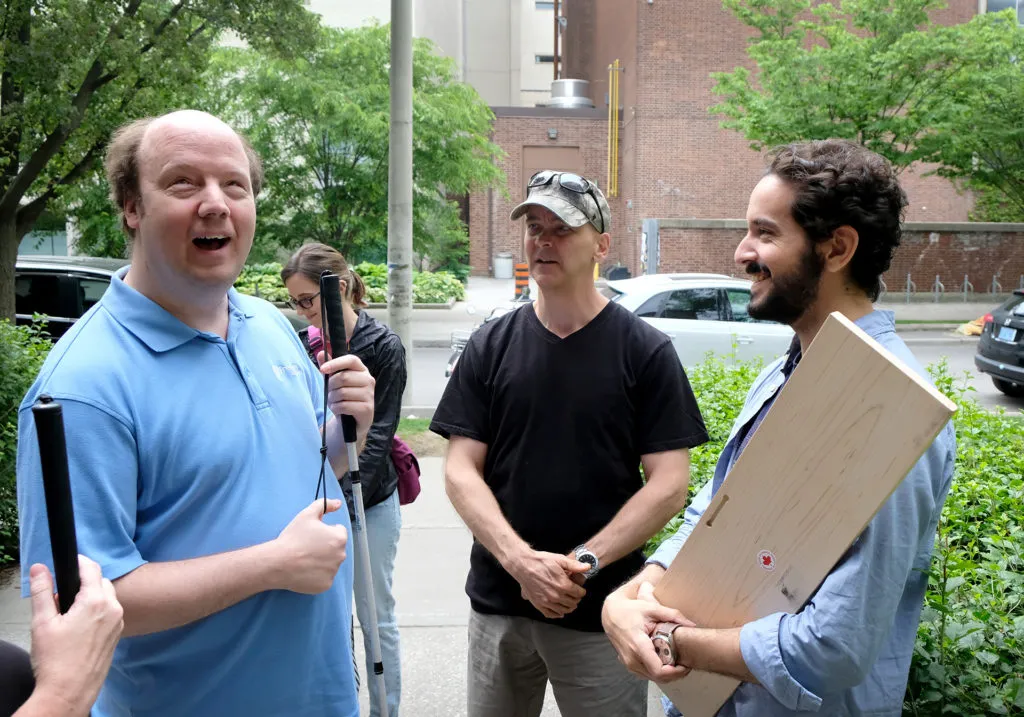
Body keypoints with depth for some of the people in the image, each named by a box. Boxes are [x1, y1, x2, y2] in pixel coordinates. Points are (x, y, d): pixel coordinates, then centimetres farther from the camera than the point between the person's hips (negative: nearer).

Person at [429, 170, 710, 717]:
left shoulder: (647, 352, -4)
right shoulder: (490, 346, 2)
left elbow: (669, 484, -7)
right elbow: (460, 472, -1)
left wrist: (583, 562, -16)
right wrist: (521, 560, -15)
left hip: (601, 610, -2)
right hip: (497, 601, 3)